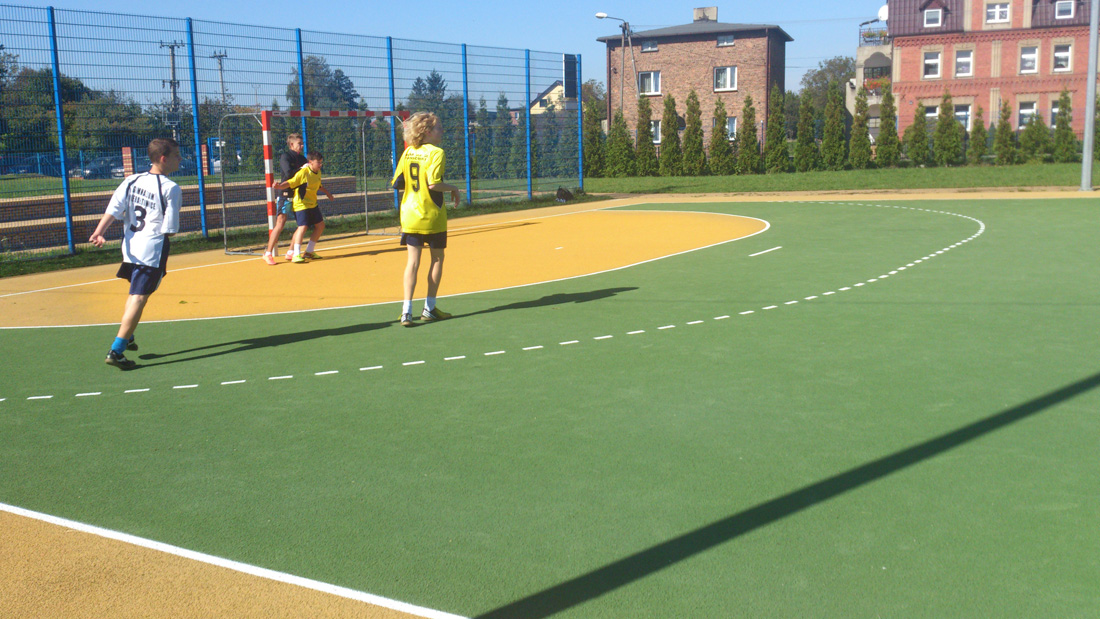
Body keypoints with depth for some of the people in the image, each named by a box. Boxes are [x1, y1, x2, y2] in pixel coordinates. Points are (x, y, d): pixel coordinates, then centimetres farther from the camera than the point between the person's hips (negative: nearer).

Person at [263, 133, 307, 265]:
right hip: (286, 196, -7)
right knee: (280, 223, -13)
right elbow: (288, 173, -19)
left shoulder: (302, 158, 15)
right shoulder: (285, 157, -5)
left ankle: (291, 252, 13)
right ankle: (268, 253, -9)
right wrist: (301, 169, -9)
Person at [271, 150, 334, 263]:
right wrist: (279, 186, -41)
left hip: (313, 204, 9)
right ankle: (296, 255, -16)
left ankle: (309, 251, 23)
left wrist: (327, 193, 38)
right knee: (303, 226, -19)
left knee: (320, 225, 12)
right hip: (301, 204, -9)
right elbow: (289, 183, -24)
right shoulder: (303, 172, -19)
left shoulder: (318, 172, 6)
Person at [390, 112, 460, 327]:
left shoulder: (407, 152, 5)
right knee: (437, 258, 11)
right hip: (432, 215, -5)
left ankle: (407, 310, -3)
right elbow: (433, 183, -24)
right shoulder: (436, 153, -13)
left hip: (410, 214, 5)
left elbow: (397, 183, 5)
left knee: (413, 260, 6)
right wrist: (453, 188, -9)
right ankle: (429, 308, 16)